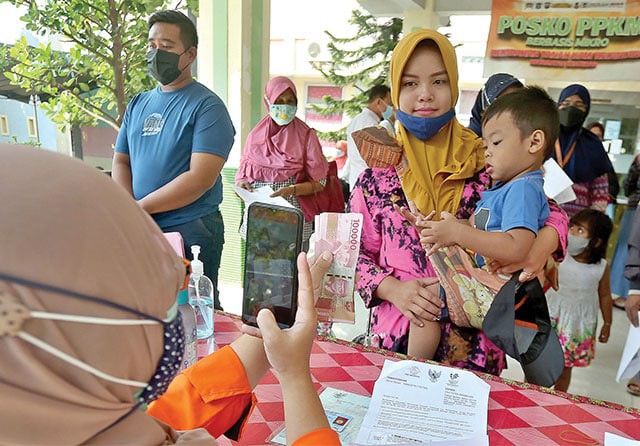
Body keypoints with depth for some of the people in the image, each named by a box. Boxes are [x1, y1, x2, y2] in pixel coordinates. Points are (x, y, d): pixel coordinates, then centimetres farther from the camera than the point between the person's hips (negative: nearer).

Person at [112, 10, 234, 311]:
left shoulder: (206, 106, -9)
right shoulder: (138, 104, 12)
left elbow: (201, 179, -19)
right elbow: (121, 162, 12)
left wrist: (140, 207, -14)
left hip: (191, 231, -6)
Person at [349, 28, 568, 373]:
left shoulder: (485, 160, -3)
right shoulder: (378, 169, -3)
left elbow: (551, 214, 5)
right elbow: (357, 253, 2)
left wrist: (542, 246, -17)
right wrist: (392, 289, -16)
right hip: (396, 334, 0)